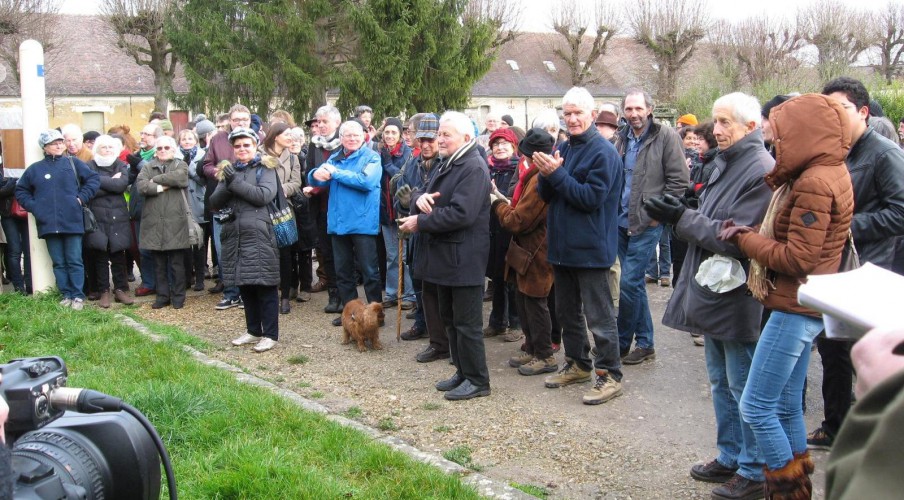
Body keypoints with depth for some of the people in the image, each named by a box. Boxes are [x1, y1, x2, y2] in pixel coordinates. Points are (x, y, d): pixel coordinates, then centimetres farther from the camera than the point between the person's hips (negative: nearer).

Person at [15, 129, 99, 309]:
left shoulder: (73, 163, 4)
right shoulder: (35, 168, 9)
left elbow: (94, 179, 4)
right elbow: (21, 191, 17)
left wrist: (82, 197, -4)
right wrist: (33, 206, 2)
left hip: (72, 222, -2)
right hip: (49, 223, 2)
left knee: (75, 261, 0)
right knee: (58, 263, 7)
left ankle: (78, 296, 6)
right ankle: (66, 295, 15)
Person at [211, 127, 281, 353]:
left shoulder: (265, 168, 2)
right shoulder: (229, 170, 16)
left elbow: (265, 195, -15)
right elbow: (214, 203, 8)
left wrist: (235, 182, -14)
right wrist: (227, 185, -10)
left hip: (259, 236, -5)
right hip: (234, 237, 5)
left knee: (265, 287, -3)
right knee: (245, 287, 12)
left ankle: (270, 334, 4)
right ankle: (253, 331, 24)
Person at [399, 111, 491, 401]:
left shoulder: (474, 168, -16)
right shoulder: (444, 166, 16)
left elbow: (461, 213, -26)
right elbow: (418, 195, 15)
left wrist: (420, 222, -19)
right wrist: (420, 197, -10)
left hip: (463, 259, -10)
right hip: (444, 256, 10)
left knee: (467, 322, -2)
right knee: (449, 319, 17)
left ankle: (477, 380, 9)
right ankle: (463, 373, 28)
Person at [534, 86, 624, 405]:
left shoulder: (603, 152, -13)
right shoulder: (563, 149, 10)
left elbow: (592, 197, -20)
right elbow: (546, 195, 8)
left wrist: (557, 174, -21)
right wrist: (546, 175, -13)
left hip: (590, 247, -8)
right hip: (562, 244, 8)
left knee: (599, 316, -1)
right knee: (566, 310, 18)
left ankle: (610, 375, 9)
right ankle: (578, 364, 32)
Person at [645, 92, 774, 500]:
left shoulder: (762, 171, -18)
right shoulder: (724, 163, 11)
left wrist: (683, 218, -18)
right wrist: (678, 217, -3)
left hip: (737, 297, -9)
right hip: (712, 290, 9)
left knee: (744, 387, 3)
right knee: (721, 382, 19)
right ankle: (730, 458, 34)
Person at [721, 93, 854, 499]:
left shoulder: (814, 184, -20)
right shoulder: (827, 174, 12)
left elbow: (798, 258, -22)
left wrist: (743, 238, -12)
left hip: (795, 309, -10)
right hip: (802, 307, 10)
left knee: (755, 406, -4)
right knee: (786, 406, 17)